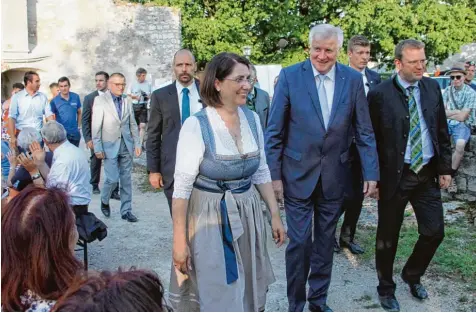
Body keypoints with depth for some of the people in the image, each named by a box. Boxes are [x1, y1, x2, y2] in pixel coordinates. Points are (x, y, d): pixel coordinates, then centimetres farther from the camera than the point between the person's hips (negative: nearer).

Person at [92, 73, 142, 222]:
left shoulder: (127, 101, 6)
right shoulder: (100, 100, -6)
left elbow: (133, 125, 10)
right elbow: (96, 127, -7)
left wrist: (137, 144, 5)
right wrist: (97, 148, -9)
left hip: (126, 145, 4)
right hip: (110, 146, -4)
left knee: (126, 179, 7)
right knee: (112, 179, -7)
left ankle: (126, 210, 18)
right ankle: (104, 201, 23)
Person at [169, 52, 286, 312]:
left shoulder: (252, 118, 0)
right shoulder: (196, 125, -17)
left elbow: (261, 172, 9)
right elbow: (182, 186, -15)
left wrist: (275, 215, 7)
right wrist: (179, 241, -14)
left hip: (248, 216, 5)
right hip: (210, 220, -5)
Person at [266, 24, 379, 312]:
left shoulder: (353, 79, -1)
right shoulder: (290, 76, -7)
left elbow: (364, 131, 3)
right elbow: (275, 131, -5)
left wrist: (371, 173, -3)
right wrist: (274, 175, -7)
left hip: (335, 176, 3)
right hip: (298, 174, -2)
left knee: (326, 241, 14)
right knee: (299, 242, 2)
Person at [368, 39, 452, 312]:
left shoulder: (432, 87, 4)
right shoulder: (380, 94, -10)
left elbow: (442, 131, 9)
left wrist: (445, 168, 6)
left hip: (427, 174, 4)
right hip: (395, 175, -4)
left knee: (435, 232, 8)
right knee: (388, 237, 9)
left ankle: (412, 275, 35)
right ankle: (386, 288, 31)